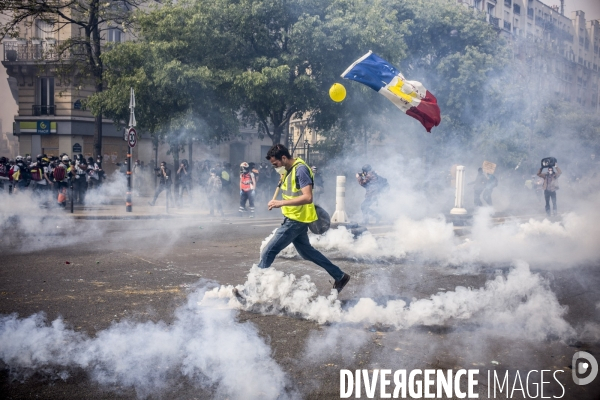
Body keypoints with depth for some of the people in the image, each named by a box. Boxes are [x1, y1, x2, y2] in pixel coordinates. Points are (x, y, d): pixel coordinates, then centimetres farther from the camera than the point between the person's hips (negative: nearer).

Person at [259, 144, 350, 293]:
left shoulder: (300, 170, -19)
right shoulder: (288, 170, 10)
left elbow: (308, 197, -28)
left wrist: (281, 203, -31)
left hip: (296, 220, -10)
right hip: (294, 219, 10)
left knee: (268, 252, -9)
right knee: (306, 251, 20)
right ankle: (340, 276, 28)